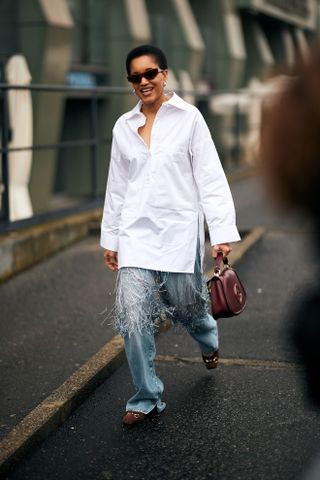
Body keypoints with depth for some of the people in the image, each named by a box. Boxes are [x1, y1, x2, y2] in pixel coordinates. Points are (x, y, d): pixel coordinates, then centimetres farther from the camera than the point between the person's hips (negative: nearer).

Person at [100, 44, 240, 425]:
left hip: (179, 230, -2)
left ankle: (210, 340, 49)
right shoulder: (123, 126, 7)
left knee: (187, 306, 12)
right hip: (136, 233, 2)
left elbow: (210, 177, -6)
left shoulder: (188, 118, -3)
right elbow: (116, 187, 13)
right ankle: (146, 399, 8)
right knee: (134, 317, -7)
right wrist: (110, 238, 14)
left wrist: (222, 233, -12)